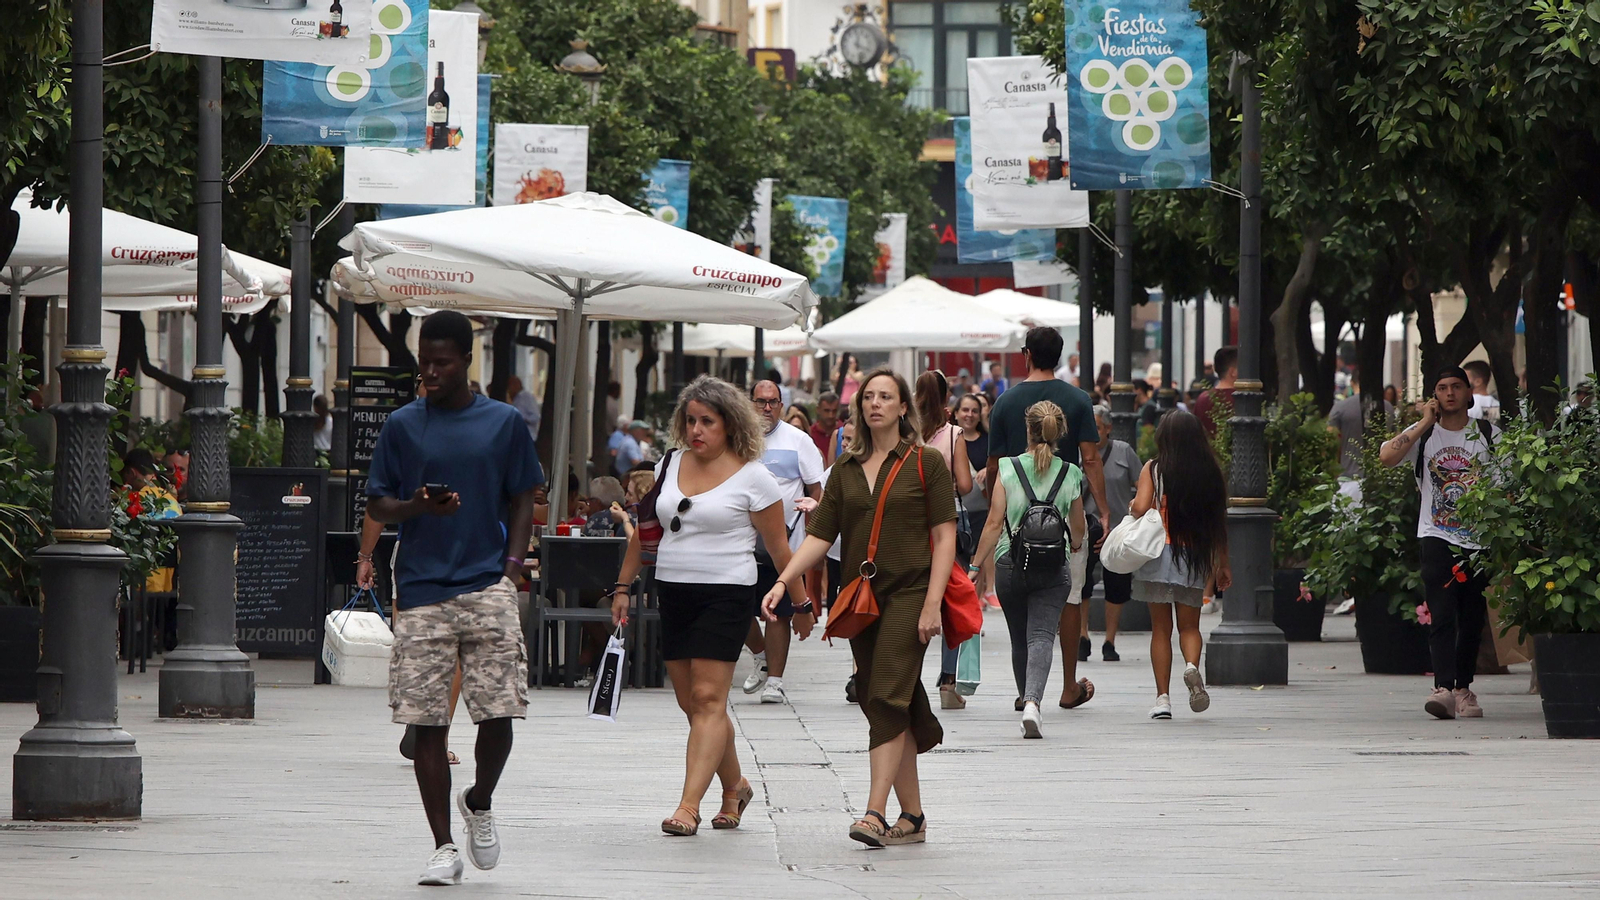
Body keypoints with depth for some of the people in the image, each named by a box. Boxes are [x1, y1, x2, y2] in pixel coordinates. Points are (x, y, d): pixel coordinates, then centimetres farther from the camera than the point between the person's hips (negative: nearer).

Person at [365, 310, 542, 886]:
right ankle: (444, 847, 5)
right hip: (422, 590, 0)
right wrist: (417, 506, -11)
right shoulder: (403, 425, 7)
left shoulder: (504, 423, 7)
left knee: (499, 710, -7)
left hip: (487, 585, 0)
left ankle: (480, 804, 23)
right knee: (427, 722, -1)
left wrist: (510, 572, -1)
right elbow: (376, 506, 10)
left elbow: (521, 504, 12)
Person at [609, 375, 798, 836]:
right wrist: (624, 587, 17)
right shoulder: (668, 467, 10)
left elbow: (779, 548, -1)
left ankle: (688, 806, -17)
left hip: (726, 594, -6)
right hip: (673, 592, 6)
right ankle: (735, 786, 27)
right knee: (691, 703, 9)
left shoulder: (752, 477, -5)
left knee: (708, 699, -12)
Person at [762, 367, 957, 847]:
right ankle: (912, 816, 12)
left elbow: (945, 537, -4)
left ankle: (875, 814, -23)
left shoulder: (926, 464, 0)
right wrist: (783, 581, -4)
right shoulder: (846, 469, 13)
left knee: (887, 699, -16)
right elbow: (820, 535, 10)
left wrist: (932, 604, -13)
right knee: (887, 707, 5)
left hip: (909, 594, -5)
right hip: (861, 597, 5)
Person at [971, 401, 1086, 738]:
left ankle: (1026, 700, 26)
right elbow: (1078, 528, 13)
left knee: (1020, 640, 15)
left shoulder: (1008, 469, -3)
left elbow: (995, 523, -6)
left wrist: (979, 564, 2)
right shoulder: (1070, 474, 1)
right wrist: (1075, 546, 36)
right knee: (1042, 636, -7)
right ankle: (1033, 702, -29)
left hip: (1010, 564, 1)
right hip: (1054, 568, 0)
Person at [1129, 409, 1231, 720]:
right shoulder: (1211, 473, 2)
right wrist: (1222, 565, 12)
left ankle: (1162, 697, 2)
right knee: (1189, 626, 11)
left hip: (1158, 554, -1)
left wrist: (1131, 506, 9)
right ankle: (1192, 666, -21)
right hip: (1194, 557, 1)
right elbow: (1219, 523, 4)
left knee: (1161, 628, 7)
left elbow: (1140, 508, -15)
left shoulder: (1153, 470, -4)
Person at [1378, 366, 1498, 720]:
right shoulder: (1423, 433, 4)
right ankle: (1443, 688, -25)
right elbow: (1387, 456, -13)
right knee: (1441, 615, -15)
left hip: (1479, 540, 2)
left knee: (1473, 618, 6)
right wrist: (1425, 424, -11)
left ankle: (1463, 687, 19)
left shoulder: (1489, 435, 7)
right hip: (1437, 538, -2)